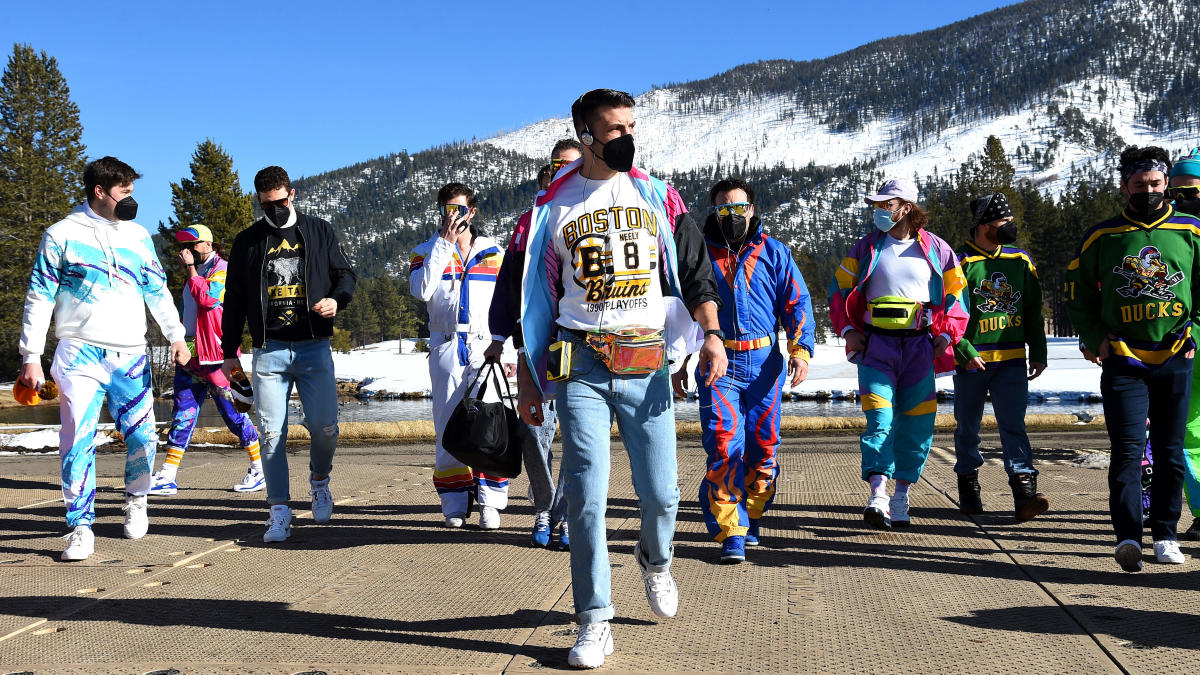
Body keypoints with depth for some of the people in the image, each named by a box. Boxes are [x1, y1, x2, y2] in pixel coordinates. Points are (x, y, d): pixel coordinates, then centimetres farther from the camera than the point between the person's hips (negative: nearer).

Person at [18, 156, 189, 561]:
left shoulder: (138, 236, 12)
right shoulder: (62, 234, 1)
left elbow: (158, 292, 20)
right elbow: (40, 297, 1)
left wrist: (176, 336, 15)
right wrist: (31, 356, -3)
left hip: (131, 354, 3)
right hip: (80, 354, -3)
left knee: (142, 437, 0)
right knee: (78, 442, -7)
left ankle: (136, 501, 27)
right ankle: (81, 529, 2)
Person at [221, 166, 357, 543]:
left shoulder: (319, 232, 9)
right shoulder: (247, 242, 10)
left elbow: (345, 274, 13)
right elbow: (234, 301, 14)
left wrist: (337, 299, -10)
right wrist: (230, 352, 12)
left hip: (314, 348, 0)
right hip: (268, 352, 1)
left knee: (324, 427, -5)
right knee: (271, 434, -3)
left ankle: (319, 480, 26)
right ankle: (280, 513, 6)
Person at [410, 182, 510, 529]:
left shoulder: (494, 252, 14)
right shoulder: (428, 250, 11)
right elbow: (421, 290, -9)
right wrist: (445, 242, -9)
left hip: (485, 347, 0)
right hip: (446, 347, 0)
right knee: (448, 426, 0)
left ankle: (490, 503, -3)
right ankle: (455, 504, 8)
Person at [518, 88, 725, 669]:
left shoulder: (658, 198, 11)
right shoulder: (553, 206, 8)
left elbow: (696, 271, 10)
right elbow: (533, 297, 12)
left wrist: (711, 331, -7)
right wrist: (527, 377, 9)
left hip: (646, 366, 1)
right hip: (580, 366, -1)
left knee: (660, 494, 1)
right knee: (586, 495, -4)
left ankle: (655, 559, 36)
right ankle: (594, 621, 8)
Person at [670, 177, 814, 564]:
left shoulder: (773, 253, 9)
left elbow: (797, 303, 5)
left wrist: (800, 348, -9)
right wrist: (679, 363, 13)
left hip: (765, 362, 1)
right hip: (718, 362, -1)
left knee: (763, 446, 7)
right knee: (724, 444, -12)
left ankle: (750, 518, 27)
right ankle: (731, 534, -8)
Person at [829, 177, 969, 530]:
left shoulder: (936, 249, 6)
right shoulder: (866, 247, 8)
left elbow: (956, 294, 13)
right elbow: (839, 289, 13)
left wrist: (947, 335, 0)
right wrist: (848, 329, 0)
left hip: (920, 348, 1)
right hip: (877, 346, -1)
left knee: (917, 422, 3)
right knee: (879, 418, -13)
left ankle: (901, 495, 15)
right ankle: (877, 494, -19)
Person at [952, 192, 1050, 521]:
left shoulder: (1020, 260, 10)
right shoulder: (961, 262, -5)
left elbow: (1033, 311, 16)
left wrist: (1038, 353, 11)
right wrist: (965, 352, -15)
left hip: (1012, 360, 3)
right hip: (971, 361, -2)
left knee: (1013, 425, -7)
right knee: (967, 428, 9)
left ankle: (1024, 493, -13)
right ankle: (968, 487, 27)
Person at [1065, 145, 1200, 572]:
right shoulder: (1102, 237, 4)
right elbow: (1077, 292, 12)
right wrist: (1094, 337, 0)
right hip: (1122, 360, -2)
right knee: (1128, 450, -10)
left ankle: (1165, 535, 19)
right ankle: (1128, 537, -16)